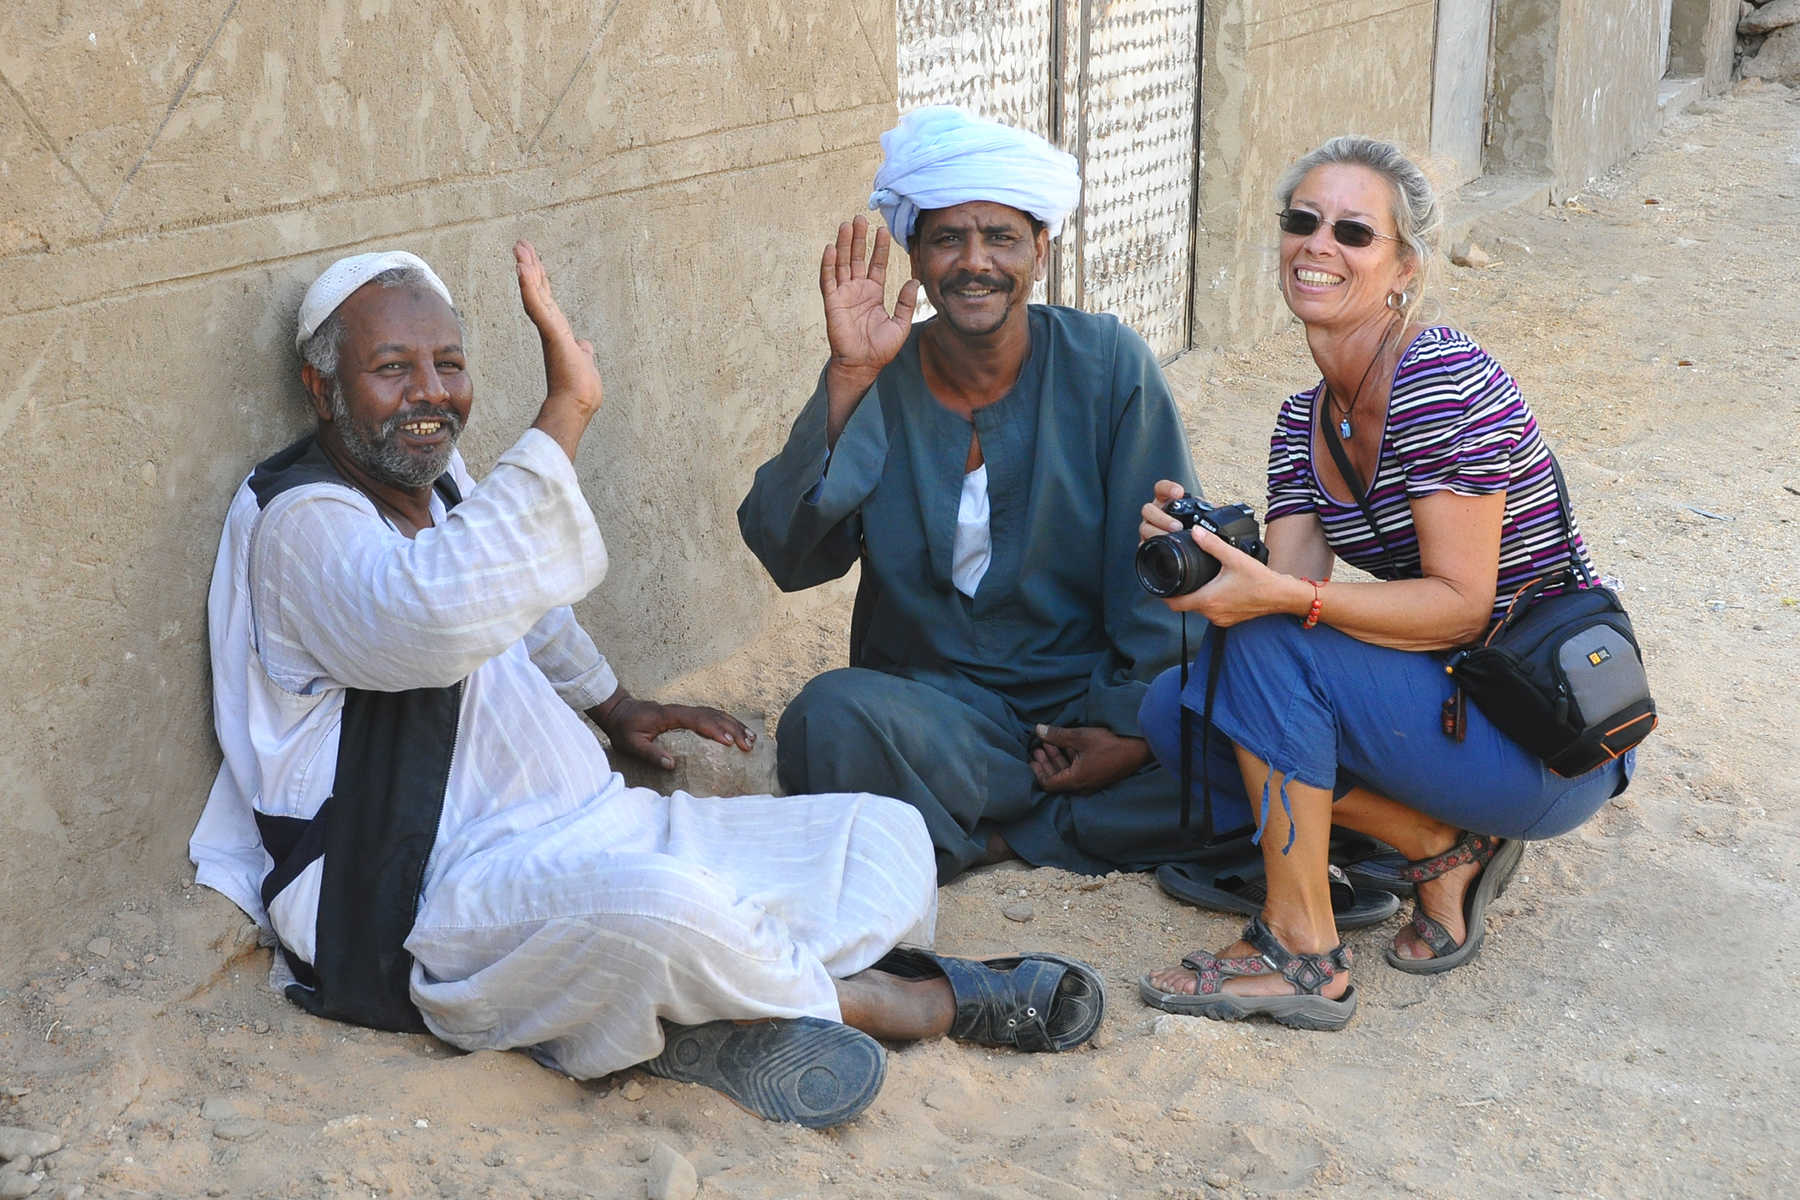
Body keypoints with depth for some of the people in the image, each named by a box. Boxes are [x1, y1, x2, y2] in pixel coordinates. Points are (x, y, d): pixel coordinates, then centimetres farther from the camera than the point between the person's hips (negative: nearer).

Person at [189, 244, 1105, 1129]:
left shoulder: (439, 481, 15)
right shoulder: (299, 521, -12)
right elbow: (437, 619, -35)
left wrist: (615, 707, 42)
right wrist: (564, 411, -32)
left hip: (594, 831, 10)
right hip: (447, 892, -9)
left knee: (886, 836, 5)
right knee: (656, 904, -40)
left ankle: (712, 1026, -19)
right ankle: (890, 998, -14)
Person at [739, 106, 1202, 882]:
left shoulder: (1106, 364, -1)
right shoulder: (871, 383, 0)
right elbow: (789, 556, -14)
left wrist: (1135, 723, -14)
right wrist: (849, 383, -21)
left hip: (1090, 693, 0)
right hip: (935, 702, 0)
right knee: (829, 718, -32)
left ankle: (997, 830, -12)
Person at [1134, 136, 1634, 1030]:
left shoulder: (1442, 383, -19)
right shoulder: (1303, 419, 7)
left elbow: (1460, 605, -22)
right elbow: (1291, 585, -4)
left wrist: (1281, 598, -31)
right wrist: (1199, 552, -25)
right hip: (1447, 697, 8)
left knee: (1265, 645, -24)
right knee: (1175, 710, -3)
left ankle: (1303, 954, -14)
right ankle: (1444, 846, 1)